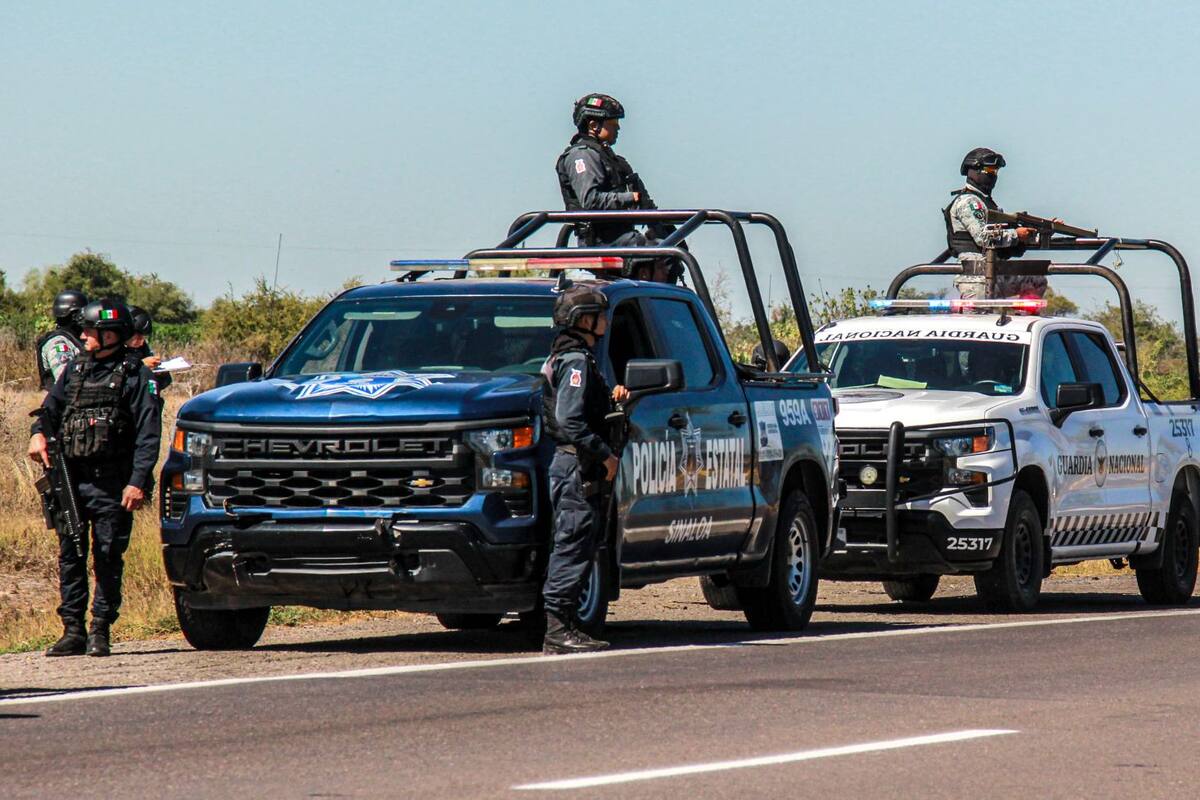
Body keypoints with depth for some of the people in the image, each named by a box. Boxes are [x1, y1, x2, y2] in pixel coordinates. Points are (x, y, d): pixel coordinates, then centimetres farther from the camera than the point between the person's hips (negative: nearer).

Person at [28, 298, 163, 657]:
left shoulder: (134, 375, -2)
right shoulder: (76, 368, 14)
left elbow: (148, 435, -7)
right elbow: (51, 407, 23)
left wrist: (137, 482, -15)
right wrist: (39, 433, 0)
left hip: (111, 484, -5)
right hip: (70, 477, 5)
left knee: (108, 558, -1)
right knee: (69, 556, 4)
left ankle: (100, 632, 5)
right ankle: (73, 631, 9)